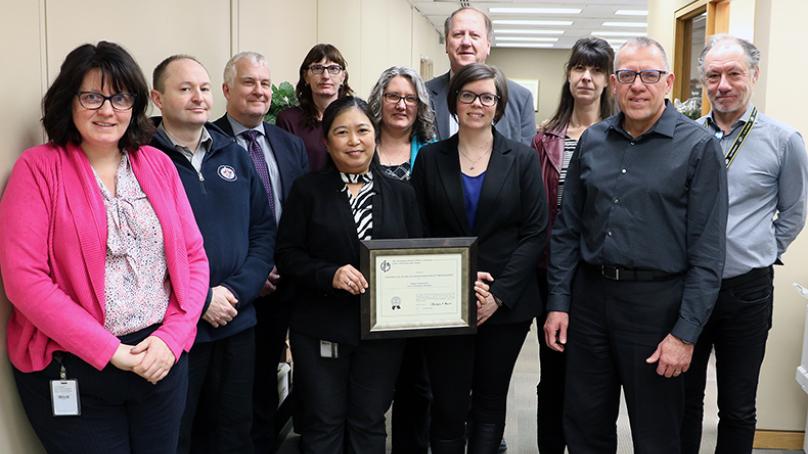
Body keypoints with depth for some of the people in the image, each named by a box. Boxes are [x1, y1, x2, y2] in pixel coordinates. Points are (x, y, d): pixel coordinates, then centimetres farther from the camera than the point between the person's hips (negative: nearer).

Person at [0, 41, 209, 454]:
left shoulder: (157, 164, 5)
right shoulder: (39, 168, -6)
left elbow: (193, 257, 5)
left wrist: (172, 337, -9)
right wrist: (108, 351, -16)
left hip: (162, 359, 4)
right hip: (72, 370, -3)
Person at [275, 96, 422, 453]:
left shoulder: (401, 193, 7)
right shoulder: (307, 189, 0)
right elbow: (287, 254, -4)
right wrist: (330, 275, -19)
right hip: (321, 329, -2)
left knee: (369, 424, 13)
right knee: (323, 425, 9)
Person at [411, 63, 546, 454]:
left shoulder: (521, 158, 2)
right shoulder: (430, 158, 5)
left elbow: (534, 232, -3)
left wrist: (499, 294, -11)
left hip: (506, 304, 0)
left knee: (490, 402, 12)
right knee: (447, 405, 5)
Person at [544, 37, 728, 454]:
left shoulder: (698, 147, -7)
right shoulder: (592, 141, 6)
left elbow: (707, 252, -9)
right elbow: (567, 229, 9)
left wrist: (686, 333, -13)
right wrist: (558, 303, 4)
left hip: (657, 301, -3)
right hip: (590, 294, 4)